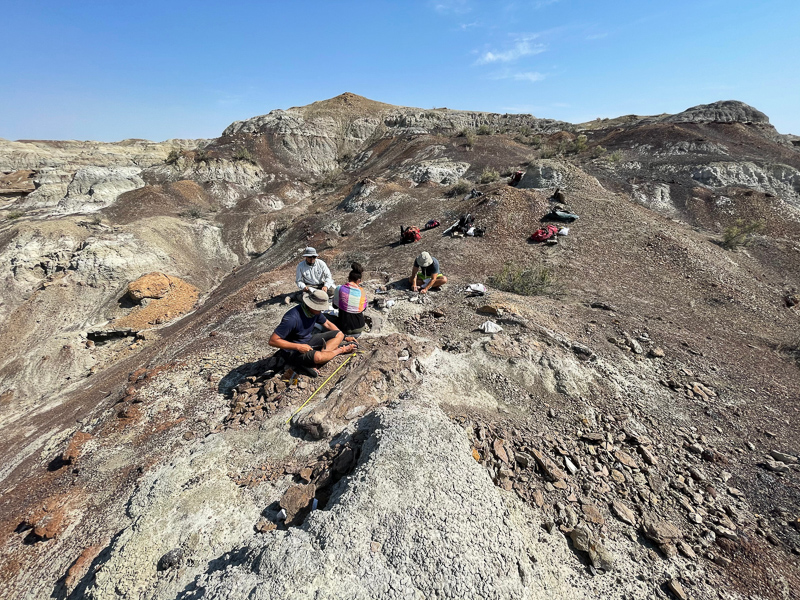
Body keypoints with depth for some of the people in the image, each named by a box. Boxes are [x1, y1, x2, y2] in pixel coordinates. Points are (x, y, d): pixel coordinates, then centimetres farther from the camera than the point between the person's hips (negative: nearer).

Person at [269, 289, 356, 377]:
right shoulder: (292, 318, -30)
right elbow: (272, 341, -27)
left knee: (339, 335, -3)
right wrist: (298, 347, -29)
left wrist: (345, 338, 8)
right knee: (317, 356, -38)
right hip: (293, 350, -8)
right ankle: (340, 350, -5)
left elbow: (328, 324, 12)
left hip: (309, 341, 8)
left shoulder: (315, 311, -7)